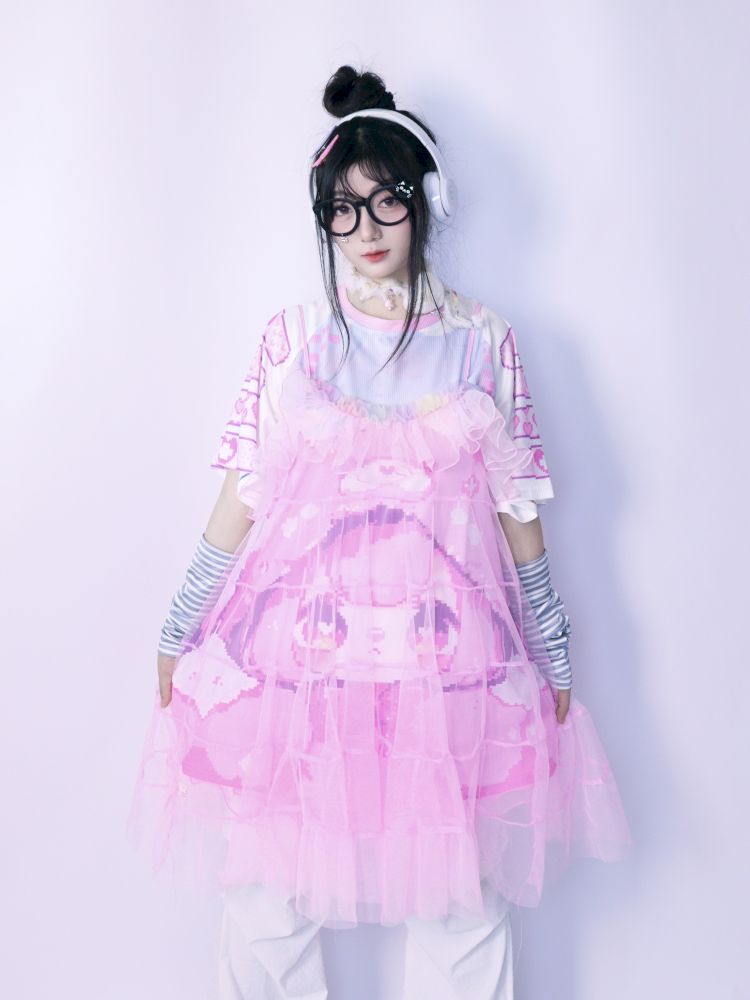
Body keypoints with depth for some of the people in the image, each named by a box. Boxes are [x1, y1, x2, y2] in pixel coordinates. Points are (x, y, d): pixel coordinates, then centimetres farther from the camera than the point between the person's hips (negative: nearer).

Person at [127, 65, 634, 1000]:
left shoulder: (483, 340, 4)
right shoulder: (291, 337, 4)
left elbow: (516, 509, 7)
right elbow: (240, 497, 6)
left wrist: (554, 649, 11)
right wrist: (180, 631, 9)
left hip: (447, 652, 0)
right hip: (295, 650, 1)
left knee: (462, 902, 9)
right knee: (267, 897, 9)